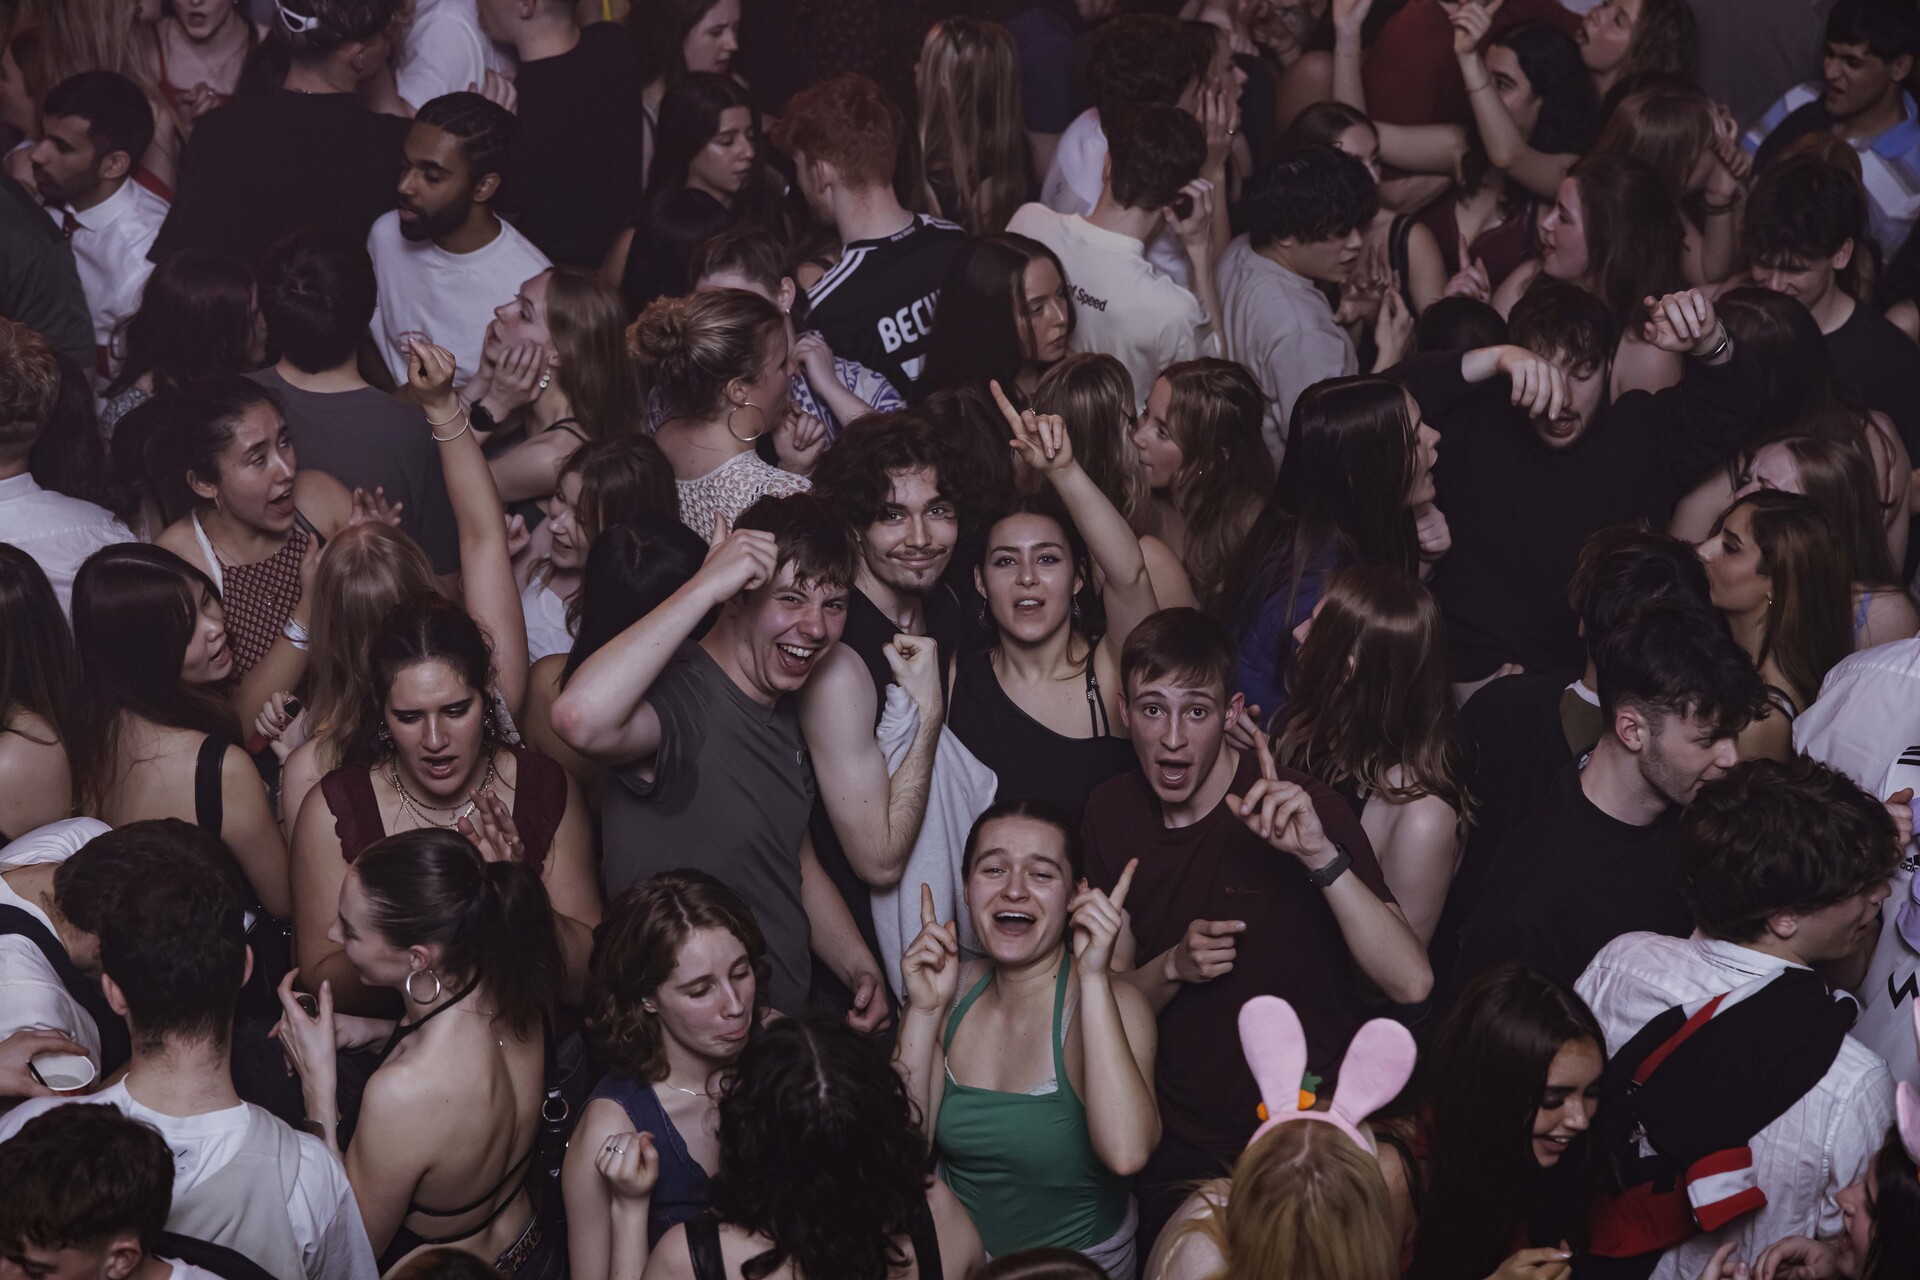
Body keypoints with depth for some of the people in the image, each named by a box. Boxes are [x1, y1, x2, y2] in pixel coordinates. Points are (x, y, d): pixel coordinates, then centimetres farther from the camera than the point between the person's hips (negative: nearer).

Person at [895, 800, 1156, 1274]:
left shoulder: (1112, 1004, -9)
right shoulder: (952, 992, 2)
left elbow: (1126, 1153, -27)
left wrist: (1093, 977, -24)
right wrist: (924, 1012, -12)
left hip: (1081, 1266, -2)